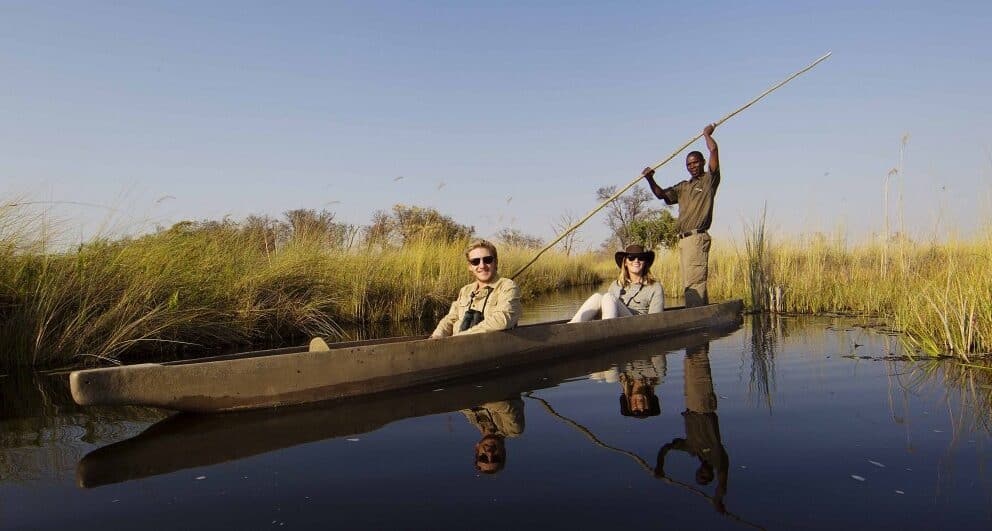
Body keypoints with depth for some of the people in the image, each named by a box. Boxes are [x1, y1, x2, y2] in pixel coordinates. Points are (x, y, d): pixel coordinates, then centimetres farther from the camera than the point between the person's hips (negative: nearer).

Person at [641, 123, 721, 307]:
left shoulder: (709, 179, 4)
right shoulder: (683, 187, 23)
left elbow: (713, 149, -4)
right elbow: (662, 194, 19)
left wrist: (707, 134, 14)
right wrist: (650, 180, 2)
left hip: (697, 237, -8)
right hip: (683, 238, 8)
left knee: (694, 282, -16)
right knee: (689, 283, 7)